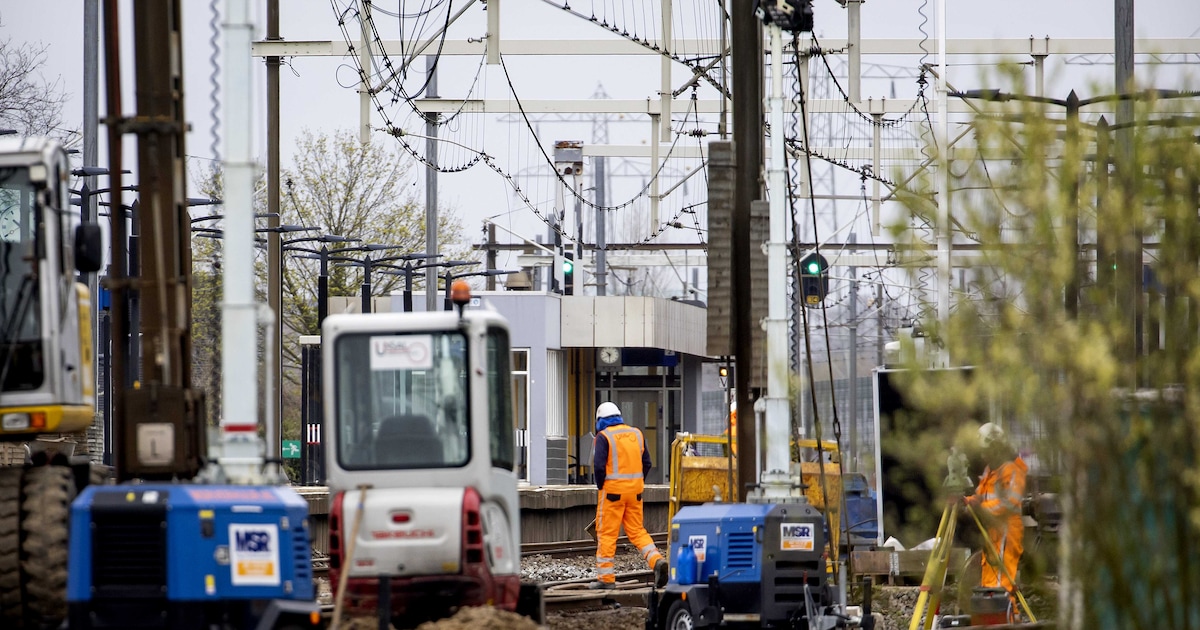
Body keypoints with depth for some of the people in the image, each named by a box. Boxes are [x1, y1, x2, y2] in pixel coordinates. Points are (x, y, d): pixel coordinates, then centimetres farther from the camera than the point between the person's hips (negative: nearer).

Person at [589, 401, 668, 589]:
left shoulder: (604, 436, -7)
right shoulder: (637, 434, 11)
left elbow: (599, 465, -14)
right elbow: (646, 463, 11)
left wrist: (601, 487, 0)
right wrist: (638, 485, 15)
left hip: (613, 490, -5)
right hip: (635, 489, 5)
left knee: (607, 533, 1)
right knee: (637, 531, 12)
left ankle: (606, 577, 1)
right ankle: (657, 560, -7)